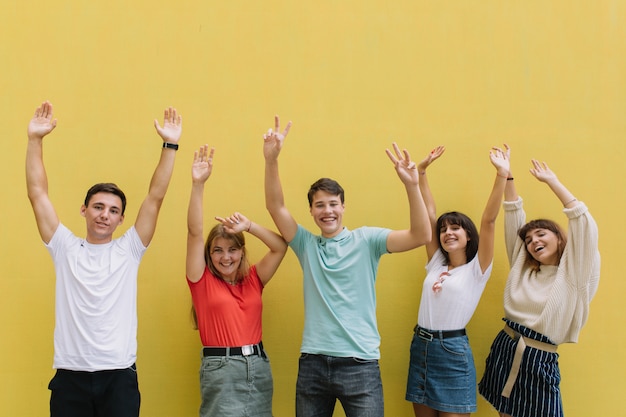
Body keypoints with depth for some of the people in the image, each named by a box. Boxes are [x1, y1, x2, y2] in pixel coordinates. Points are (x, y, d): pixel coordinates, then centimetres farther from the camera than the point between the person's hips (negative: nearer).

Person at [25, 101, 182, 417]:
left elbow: (156, 197, -1)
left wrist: (170, 145, -7)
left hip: (119, 376, 0)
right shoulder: (66, 248, 6)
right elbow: (37, 193, 1)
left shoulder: (128, 250, 4)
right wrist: (35, 139, -6)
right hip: (69, 376, 1)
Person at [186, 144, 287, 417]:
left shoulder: (253, 280, 10)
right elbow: (194, 233, -9)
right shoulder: (203, 281, 1)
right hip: (221, 369, -4)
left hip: (258, 366, 4)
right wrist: (198, 184, -18)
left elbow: (280, 247, 4)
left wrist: (249, 226, -8)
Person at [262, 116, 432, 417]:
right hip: (312, 362, 3)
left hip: (359, 364, -3)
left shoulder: (365, 240, 0)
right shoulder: (306, 244, 7)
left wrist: (411, 186, -25)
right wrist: (271, 159, -19)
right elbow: (275, 207, -4)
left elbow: (421, 236, -10)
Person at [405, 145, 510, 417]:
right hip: (420, 347, 5)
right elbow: (429, 214, 8)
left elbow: (489, 220, -13)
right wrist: (421, 171, 6)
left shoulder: (477, 269, -3)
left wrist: (502, 175, -21)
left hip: (453, 351, -5)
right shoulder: (436, 264, 10)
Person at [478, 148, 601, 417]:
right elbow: (513, 218, 6)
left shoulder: (574, 275, -3)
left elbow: (584, 225, -14)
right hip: (504, 352, 5)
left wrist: (552, 181, -10)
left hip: (539, 362, -5)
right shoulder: (522, 267, 9)